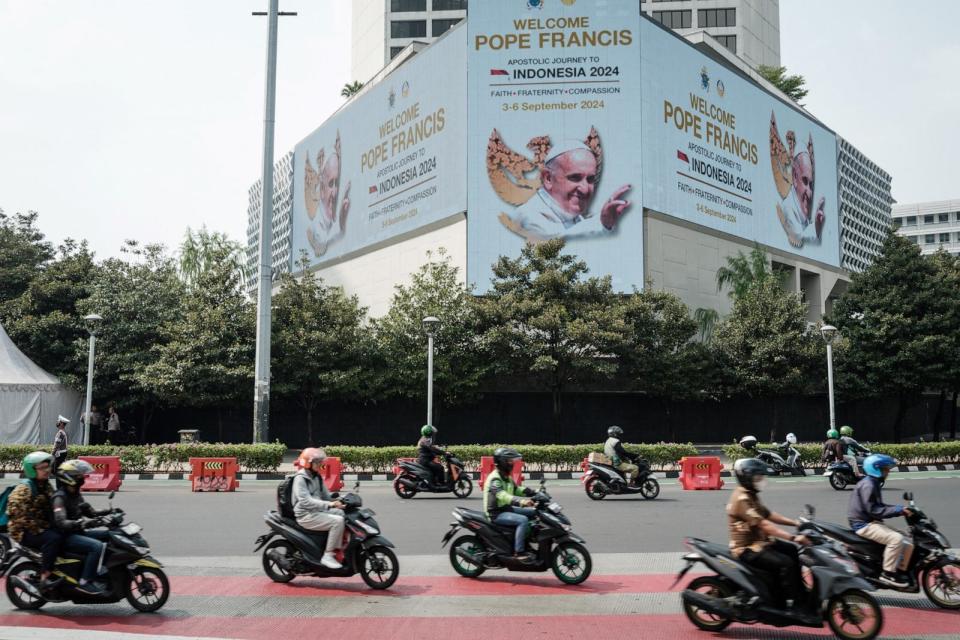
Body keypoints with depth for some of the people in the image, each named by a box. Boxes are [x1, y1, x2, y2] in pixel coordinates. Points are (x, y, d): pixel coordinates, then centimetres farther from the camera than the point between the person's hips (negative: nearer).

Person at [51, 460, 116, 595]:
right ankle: (85, 582, -26)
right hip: (66, 537, -9)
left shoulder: (75, 495, 14)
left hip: (78, 533, 9)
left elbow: (90, 512, 20)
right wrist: (83, 523, -44)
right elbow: (61, 522, -29)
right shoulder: (59, 497, -16)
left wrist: (109, 512, 4)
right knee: (97, 546, -29)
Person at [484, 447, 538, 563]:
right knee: (523, 520, -28)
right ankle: (518, 552, -26)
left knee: (533, 512, 7)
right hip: (496, 513, -10)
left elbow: (515, 489, 20)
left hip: (506, 508, 10)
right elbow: (502, 495, -35)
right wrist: (521, 501, -50)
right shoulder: (495, 478, -19)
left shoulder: (507, 477, 13)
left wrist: (535, 492, 4)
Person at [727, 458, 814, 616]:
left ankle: (802, 596, 19)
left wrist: (795, 523, 7)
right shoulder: (741, 499, -22)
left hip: (759, 541, 11)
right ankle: (794, 606, -13)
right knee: (785, 563, -21)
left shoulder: (751, 496, 12)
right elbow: (764, 525, -29)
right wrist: (793, 537, -32)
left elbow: (768, 514, 16)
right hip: (747, 549, -11)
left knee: (792, 551, 12)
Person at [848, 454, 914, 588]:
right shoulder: (868, 485, -16)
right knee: (896, 538, -29)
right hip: (864, 525, -10)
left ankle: (899, 573, 8)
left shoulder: (873, 484, 17)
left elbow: (879, 507, 21)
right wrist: (897, 510, -23)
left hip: (872, 522, 10)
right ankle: (888, 574, -22)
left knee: (907, 544, 4)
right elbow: (873, 510, -22)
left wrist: (900, 509, 8)